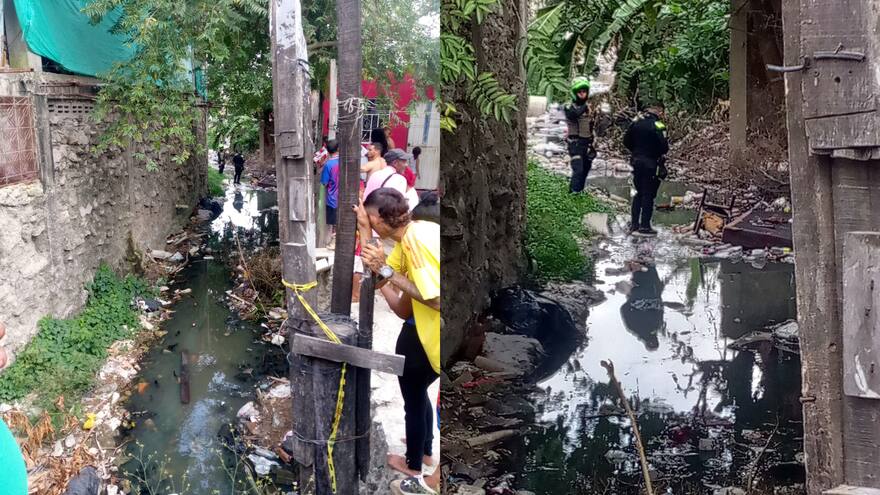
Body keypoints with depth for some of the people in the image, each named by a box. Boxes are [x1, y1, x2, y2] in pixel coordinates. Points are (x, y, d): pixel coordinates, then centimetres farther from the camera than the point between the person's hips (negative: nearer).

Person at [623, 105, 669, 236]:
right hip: (651, 163, -6)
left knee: (639, 193, 17)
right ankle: (645, 226, 1)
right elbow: (664, 146, -19)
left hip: (636, 161, 6)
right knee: (649, 194, 1)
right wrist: (662, 153, 3)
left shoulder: (636, 123, 5)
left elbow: (626, 140, 8)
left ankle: (634, 224, 18)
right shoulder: (658, 126, -14)